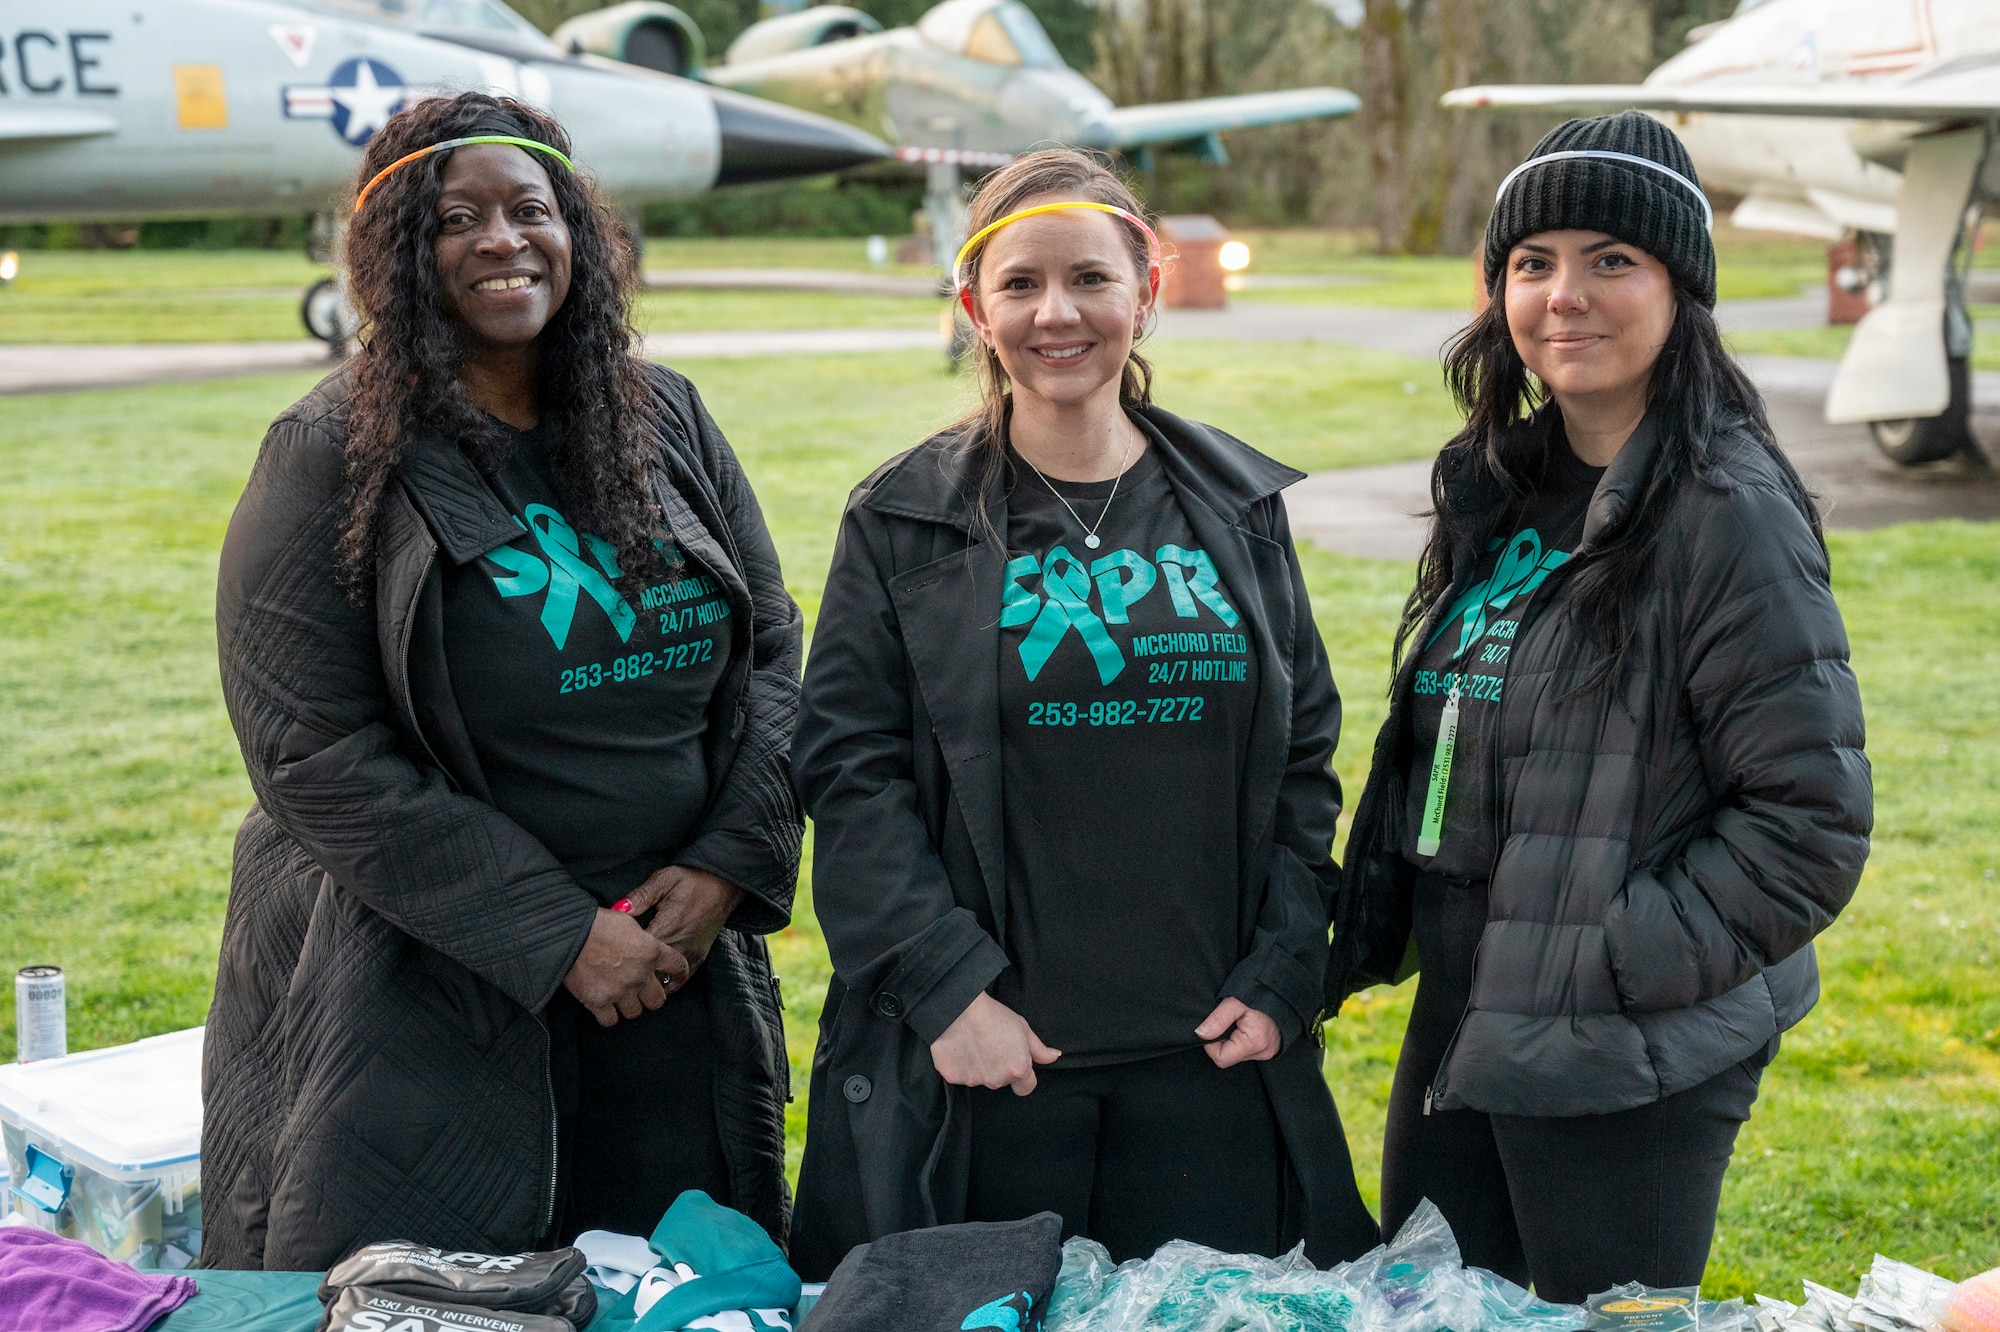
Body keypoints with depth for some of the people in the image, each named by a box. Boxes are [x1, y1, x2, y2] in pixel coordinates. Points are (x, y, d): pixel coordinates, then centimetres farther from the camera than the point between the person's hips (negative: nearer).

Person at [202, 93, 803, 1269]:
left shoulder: (670, 423, 6)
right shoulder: (334, 458, -7)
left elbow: (774, 650, 9)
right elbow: (314, 754, -13)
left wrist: (728, 866, -7)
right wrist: (554, 936, -16)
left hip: (680, 965, 4)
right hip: (420, 999, -4)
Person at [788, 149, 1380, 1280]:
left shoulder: (1239, 508, 8)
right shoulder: (906, 521, 1)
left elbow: (1304, 759, 10)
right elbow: (850, 772, -3)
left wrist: (1282, 979, 0)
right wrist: (946, 986, -12)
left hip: (1211, 1059, 2)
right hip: (985, 1064, -2)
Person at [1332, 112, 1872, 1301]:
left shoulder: (1728, 512, -17)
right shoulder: (1506, 481, 8)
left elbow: (1811, 822, -18)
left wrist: (1608, 963, -20)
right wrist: (1375, 922, 8)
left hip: (1626, 1068, -8)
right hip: (1460, 1023, 8)